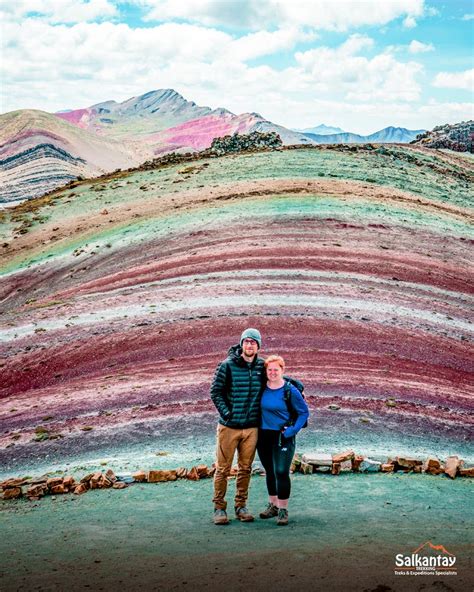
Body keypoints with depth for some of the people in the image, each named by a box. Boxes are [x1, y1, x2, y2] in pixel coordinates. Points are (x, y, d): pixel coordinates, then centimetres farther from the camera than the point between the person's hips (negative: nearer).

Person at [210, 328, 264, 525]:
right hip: (229, 427, -3)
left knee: (245, 469, 10)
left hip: (251, 427, 3)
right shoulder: (227, 365, -7)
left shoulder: (261, 366, 4)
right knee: (223, 468, 2)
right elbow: (215, 392, -5)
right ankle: (219, 507, 13)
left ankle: (241, 506, 22)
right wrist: (227, 413, -11)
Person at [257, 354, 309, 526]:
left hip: (283, 437, -5)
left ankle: (283, 510, 1)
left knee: (281, 472, -10)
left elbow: (304, 412, -4)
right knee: (269, 472, 16)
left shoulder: (290, 390, -11)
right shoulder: (261, 387, 0)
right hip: (263, 436, 5)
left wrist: (291, 431, -12)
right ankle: (272, 505, 30)